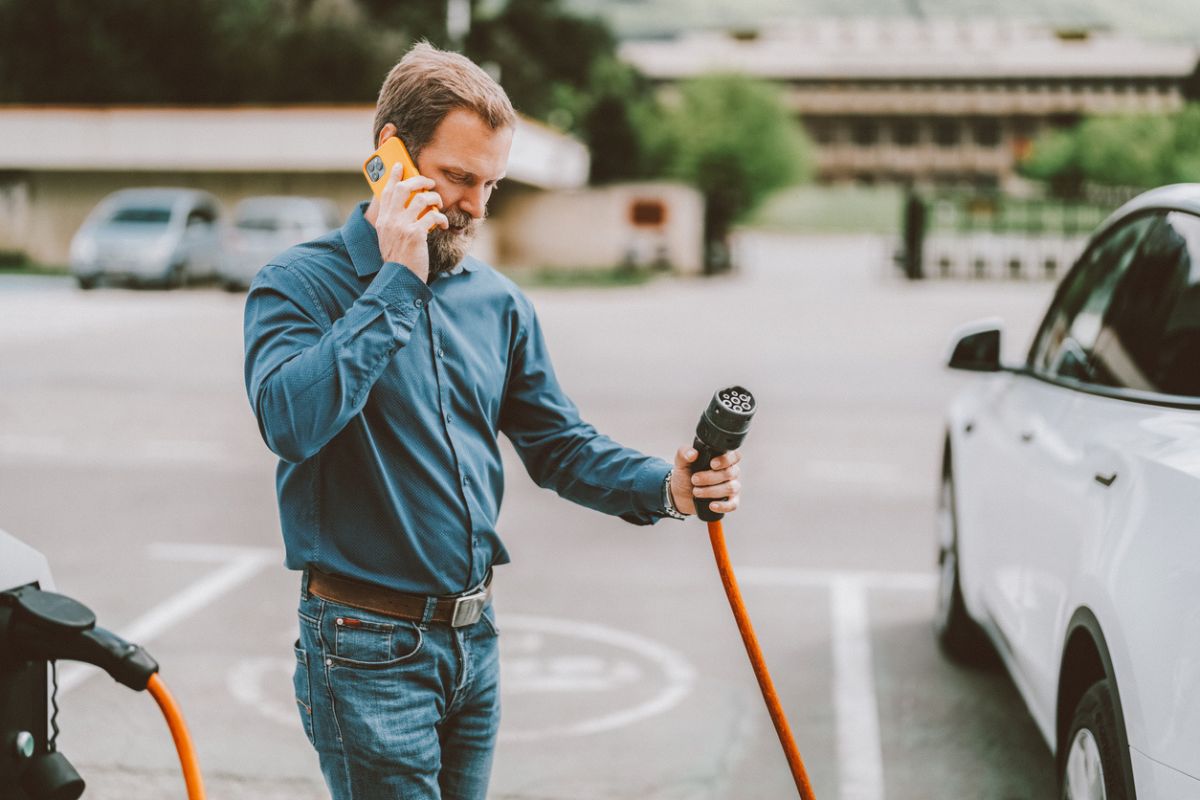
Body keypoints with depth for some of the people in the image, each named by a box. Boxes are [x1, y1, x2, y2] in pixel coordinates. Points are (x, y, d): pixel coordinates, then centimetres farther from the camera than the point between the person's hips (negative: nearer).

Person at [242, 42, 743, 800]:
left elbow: (560, 442, 8)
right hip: (367, 650, -6)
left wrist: (665, 487, -11)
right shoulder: (298, 284, -10)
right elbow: (290, 421, -28)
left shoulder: (498, 301, 7)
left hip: (474, 639, 6)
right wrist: (397, 281, -22)